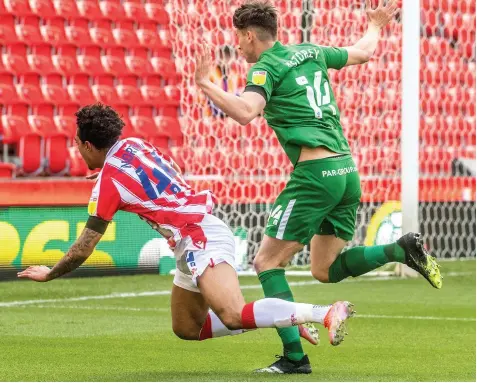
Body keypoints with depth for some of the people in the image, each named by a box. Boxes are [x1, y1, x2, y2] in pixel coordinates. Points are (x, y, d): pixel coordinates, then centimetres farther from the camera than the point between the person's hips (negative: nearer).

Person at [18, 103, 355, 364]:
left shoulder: (108, 181, -7)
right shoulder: (136, 145, 15)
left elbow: (83, 250, -1)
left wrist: (49, 274, 14)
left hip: (200, 239, -9)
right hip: (205, 222, 9)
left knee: (234, 316, -29)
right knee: (186, 329, 17)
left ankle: (327, 314, -41)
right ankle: (280, 320, 9)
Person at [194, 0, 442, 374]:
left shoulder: (266, 68, -4)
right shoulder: (311, 52, 17)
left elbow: (245, 112, -23)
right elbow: (365, 51, 32)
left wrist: (205, 83, -16)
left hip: (315, 172, -8)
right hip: (347, 170, 8)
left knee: (267, 262, -1)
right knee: (325, 270, 17)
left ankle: (294, 356, -9)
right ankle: (403, 249, -1)